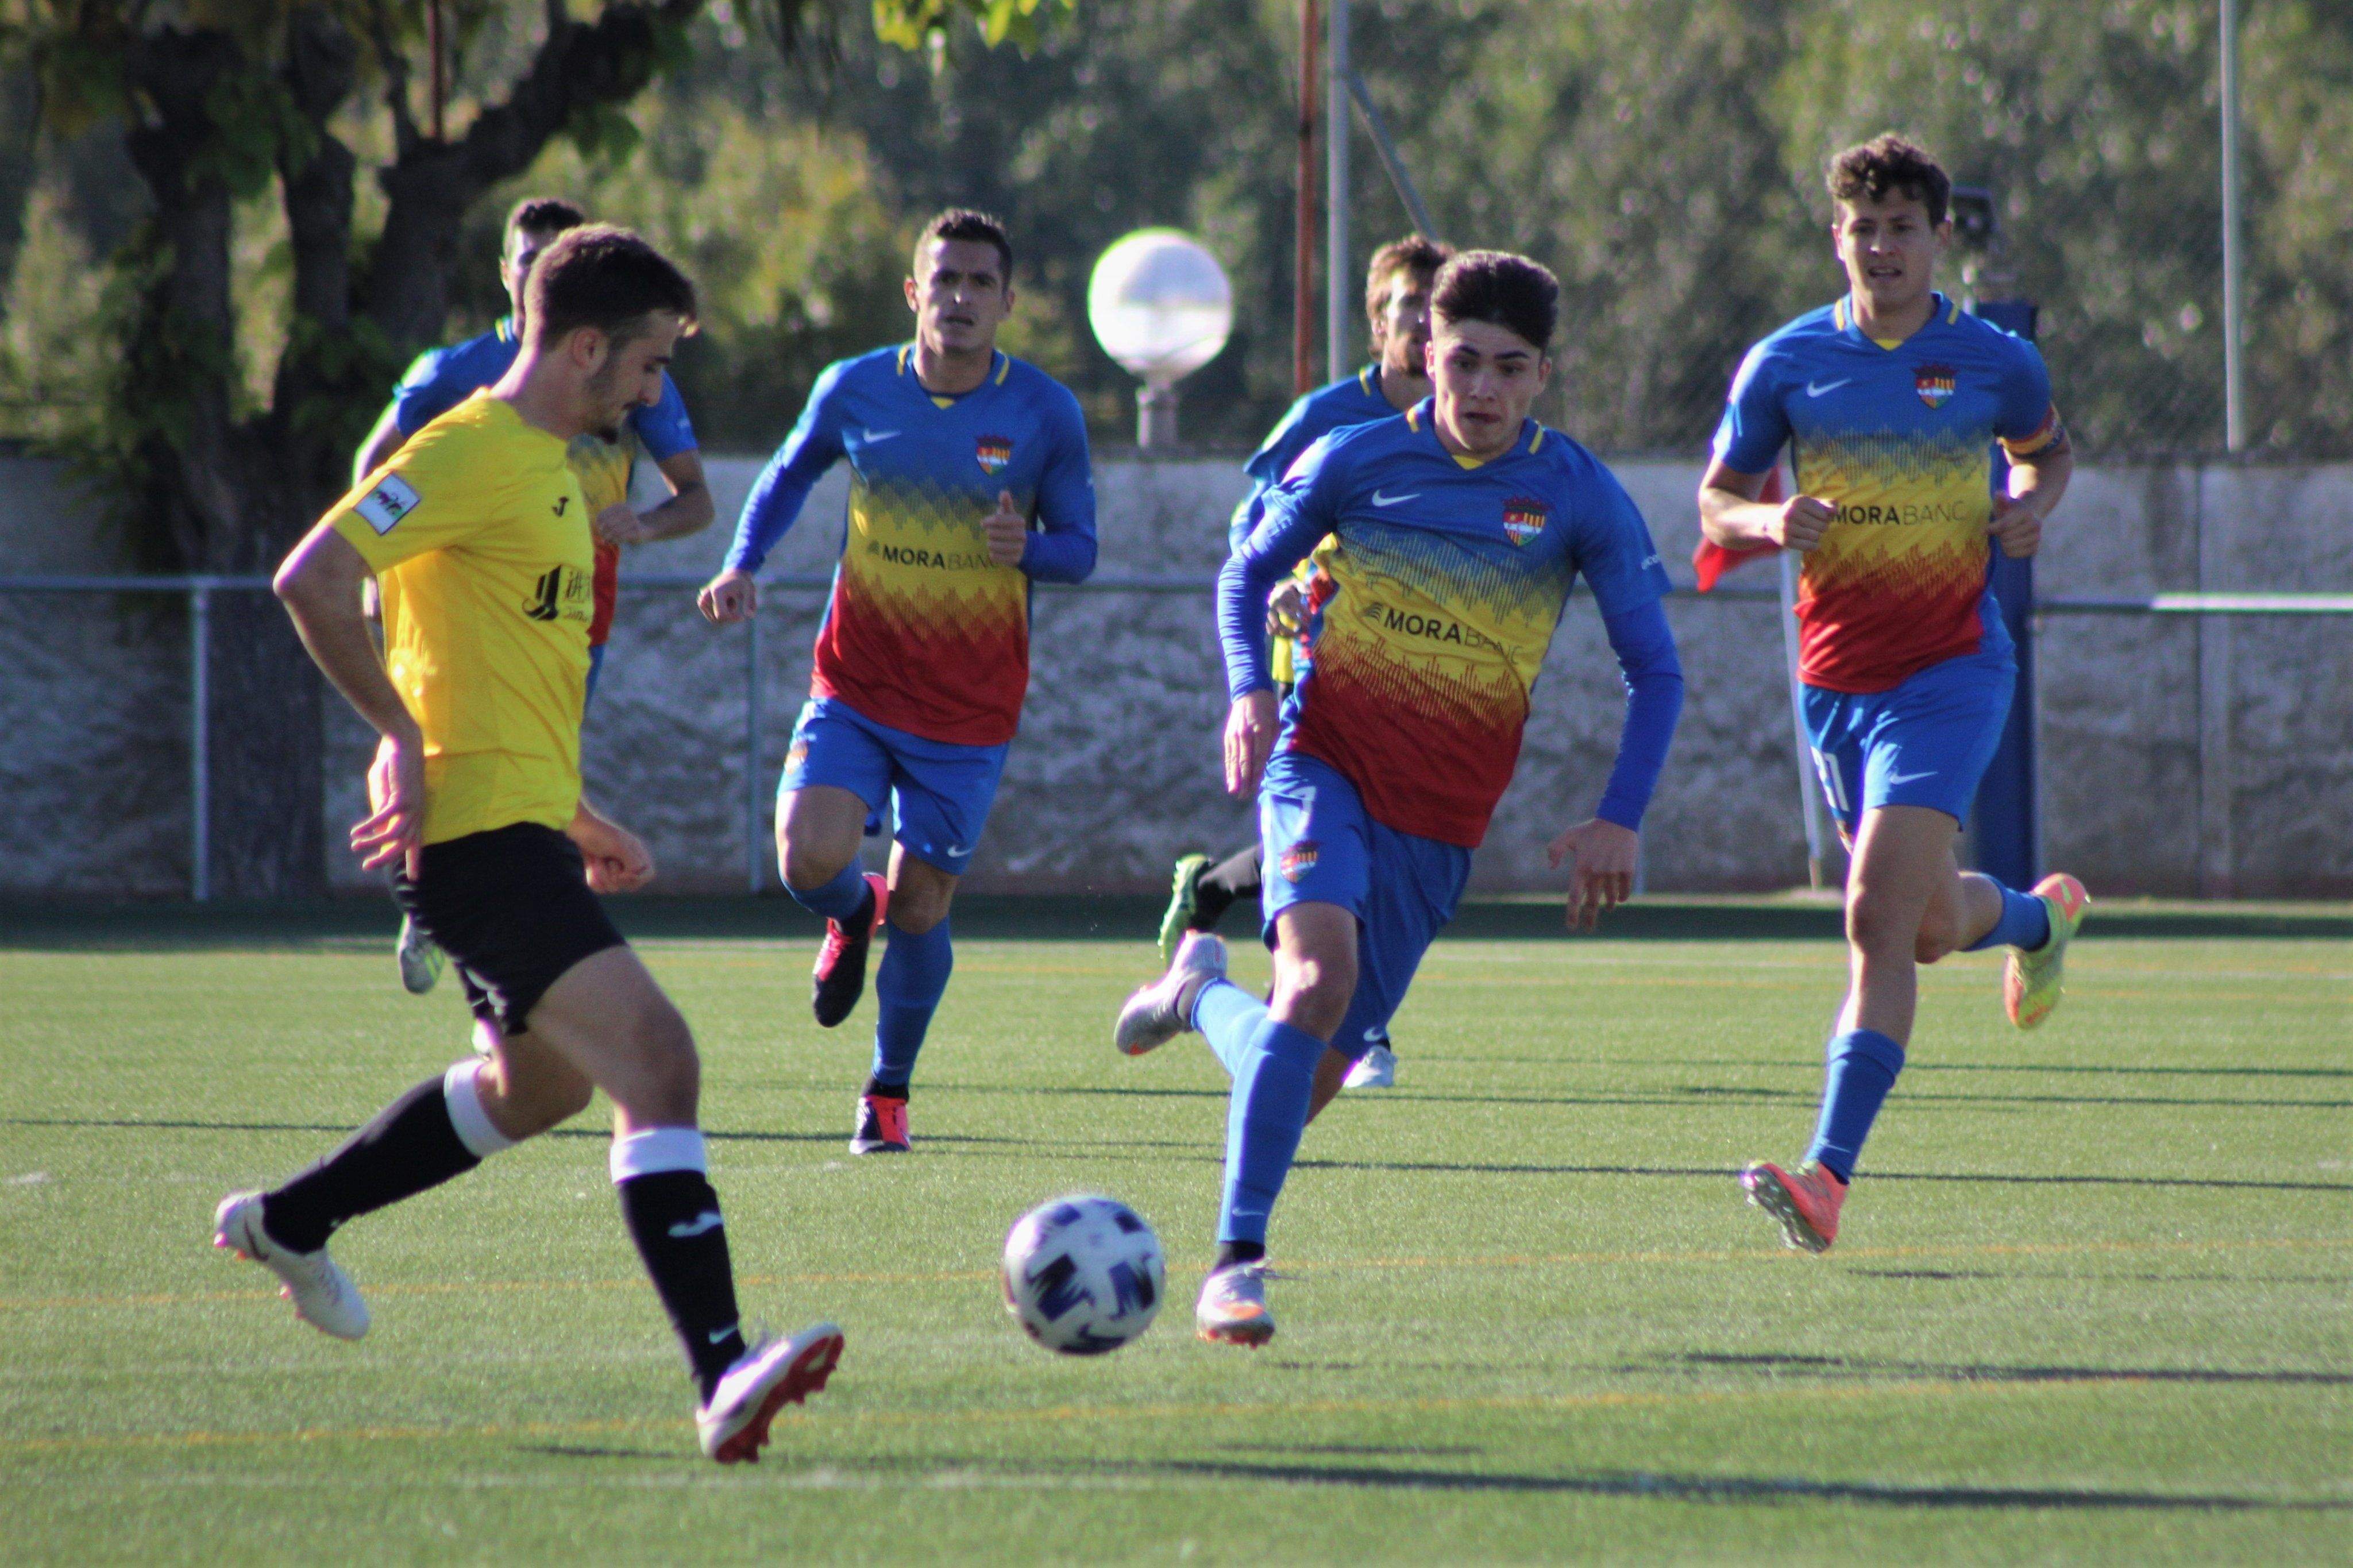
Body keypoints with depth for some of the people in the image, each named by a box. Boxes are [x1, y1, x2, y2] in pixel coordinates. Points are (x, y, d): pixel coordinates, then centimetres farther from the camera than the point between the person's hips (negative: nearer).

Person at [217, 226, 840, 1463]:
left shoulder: (545, 465, 19)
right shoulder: (469, 452, -12)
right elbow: (312, 581, -21)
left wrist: (571, 817, 25)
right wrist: (403, 738, -20)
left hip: (521, 823, 11)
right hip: (484, 833, -11)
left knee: (534, 1086, 27)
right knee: (655, 1062, -21)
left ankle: (284, 1222, 44)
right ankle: (722, 1379, -30)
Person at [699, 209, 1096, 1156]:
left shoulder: (1046, 413, -6)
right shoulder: (854, 391, -3)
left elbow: (1079, 547, 1)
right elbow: (788, 478, 15)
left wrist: (1029, 549, -23)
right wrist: (742, 565, -1)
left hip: (971, 712, -1)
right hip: (855, 686, 1)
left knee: (921, 910, 1)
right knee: (809, 863, -19)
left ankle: (890, 1091, 24)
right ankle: (854, 916, 20)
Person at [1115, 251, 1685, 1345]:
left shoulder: (1579, 497, -3)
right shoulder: (1356, 460, -3)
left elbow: (1654, 669, 4)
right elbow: (1248, 574, 11)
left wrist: (1620, 820, -7)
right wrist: (1250, 692, -8)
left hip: (1441, 818, 2)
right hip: (1325, 763, -2)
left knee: (1307, 1080, 3)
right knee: (1320, 975, -29)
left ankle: (1203, 995, 38)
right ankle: (1238, 1258, -24)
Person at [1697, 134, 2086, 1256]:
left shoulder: (1994, 362, -2)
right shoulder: (1786, 363, -1)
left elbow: (2047, 448, 18)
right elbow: (1716, 498, 7)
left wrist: (2032, 505, -5)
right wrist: (1770, 520, -16)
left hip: (1950, 669, -4)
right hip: (1834, 676, 4)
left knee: (1880, 917, -19)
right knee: (1930, 925, 17)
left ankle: (1827, 1178, -24)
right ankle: (2039, 916, 54)